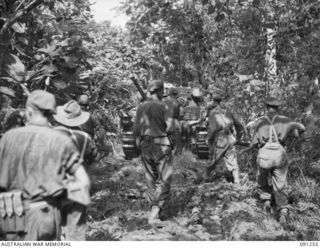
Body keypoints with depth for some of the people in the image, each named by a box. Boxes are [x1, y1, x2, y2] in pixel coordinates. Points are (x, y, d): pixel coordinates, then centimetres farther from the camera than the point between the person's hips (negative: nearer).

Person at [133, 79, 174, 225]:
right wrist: (164, 133, 8)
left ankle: (154, 209, 23)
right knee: (164, 179, 0)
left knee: (151, 178, 16)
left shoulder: (141, 107, 5)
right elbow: (170, 127, -13)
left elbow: (136, 128, 6)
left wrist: (138, 144, 16)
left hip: (145, 146, 5)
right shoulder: (162, 106, -9)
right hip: (161, 145, -5)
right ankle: (154, 213, -9)